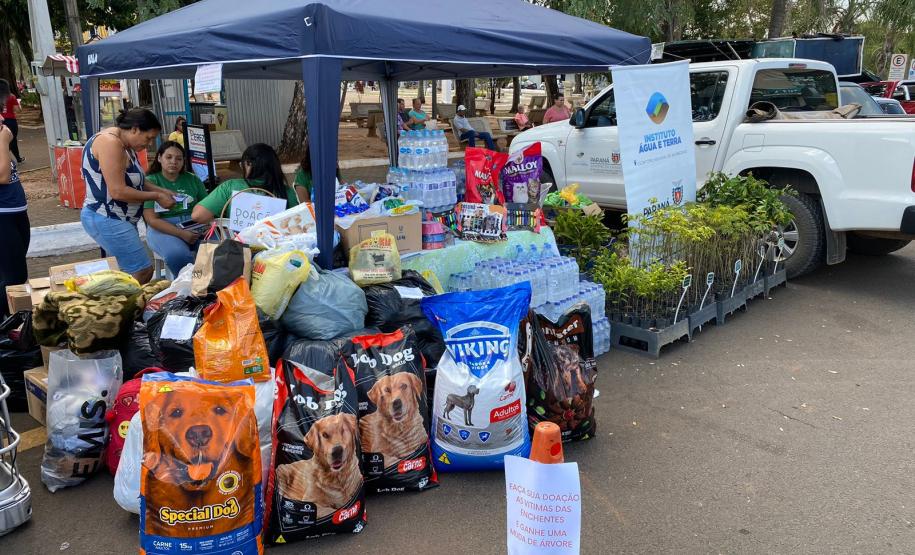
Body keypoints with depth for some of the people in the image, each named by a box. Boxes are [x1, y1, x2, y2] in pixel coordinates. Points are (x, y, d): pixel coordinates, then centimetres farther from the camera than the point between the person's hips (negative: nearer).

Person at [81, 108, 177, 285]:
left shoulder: (125, 144, 11)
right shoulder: (110, 143, -20)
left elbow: (134, 180, 17)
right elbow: (118, 191, -25)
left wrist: (161, 191, 3)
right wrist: (156, 197, -15)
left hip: (117, 219, 11)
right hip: (107, 220, -11)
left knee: (127, 273, 12)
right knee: (143, 271, -13)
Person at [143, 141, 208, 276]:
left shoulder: (193, 180, 17)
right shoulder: (150, 182, 4)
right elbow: (152, 219, -4)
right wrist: (181, 234, -17)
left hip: (195, 226, 3)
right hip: (163, 229, -3)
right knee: (178, 255, -37)